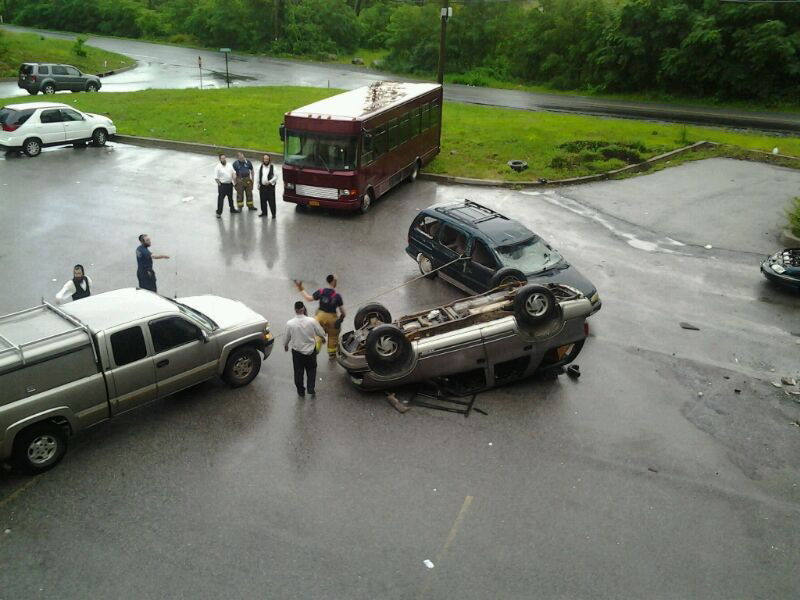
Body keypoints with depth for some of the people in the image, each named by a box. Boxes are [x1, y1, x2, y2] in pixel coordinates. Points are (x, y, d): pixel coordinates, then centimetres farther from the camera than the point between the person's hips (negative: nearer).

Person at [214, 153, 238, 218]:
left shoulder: (229, 165, 4)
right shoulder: (218, 167, -13)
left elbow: (233, 173, 10)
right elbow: (216, 178, -12)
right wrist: (219, 185, -15)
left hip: (230, 184, 6)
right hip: (222, 185, -6)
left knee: (230, 197, 22)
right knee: (220, 199, -6)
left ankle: (232, 209, 41)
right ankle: (219, 213, -2)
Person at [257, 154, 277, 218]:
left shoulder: (272, 167, -4)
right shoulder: (260, 167, 8)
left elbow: (275, 177, -4)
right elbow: (259, 177, 15)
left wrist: (270, 182, -15)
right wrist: (258, 185, 13)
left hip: (270, 186, -4)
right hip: (262, 186, 4)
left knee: (271, 200, -4)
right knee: (263, 200, 10)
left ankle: (273, 213, 4)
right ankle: (264, 212, 24)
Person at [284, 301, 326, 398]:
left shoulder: (290, 323, -21)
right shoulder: (312, 321, -22)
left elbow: (286, 337, -4)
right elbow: (322, 333, -10)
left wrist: (285, 346, 17)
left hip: (297, 351, 0)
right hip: (311, 350, 0)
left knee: (298, 372, 19)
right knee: (311, 370, 23)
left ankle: (300, 391, 32)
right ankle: (311, 389, 22)